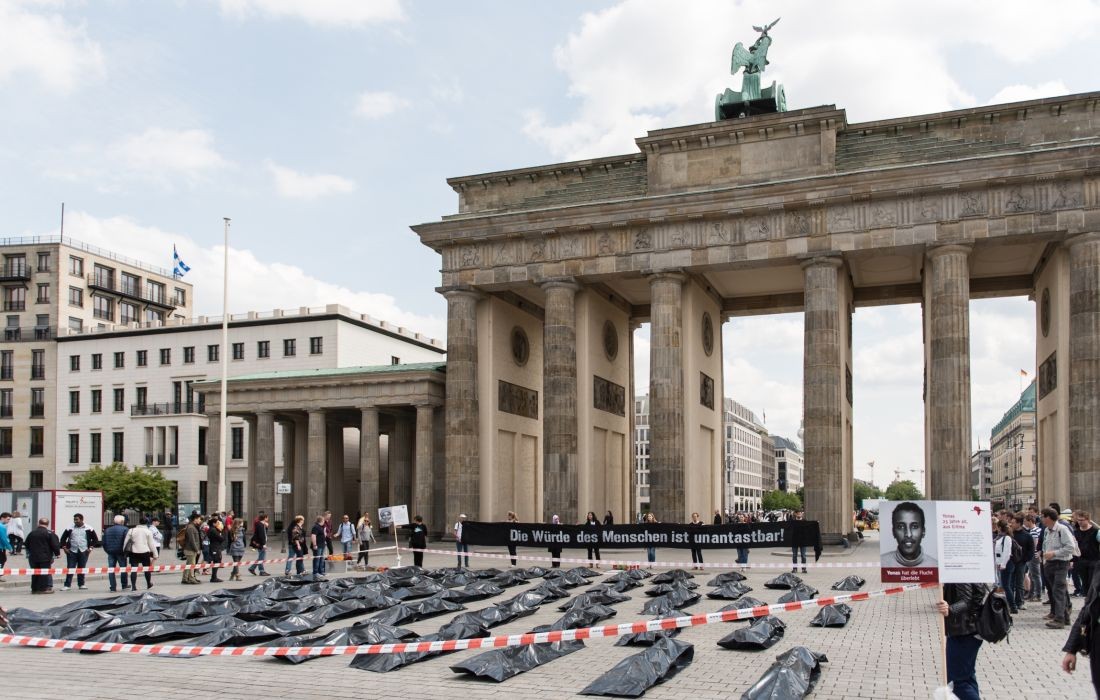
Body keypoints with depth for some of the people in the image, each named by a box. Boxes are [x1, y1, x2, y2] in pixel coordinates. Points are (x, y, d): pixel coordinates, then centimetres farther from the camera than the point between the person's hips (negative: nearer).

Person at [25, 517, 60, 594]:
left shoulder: (32, 533, 6)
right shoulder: (49, 533, -11)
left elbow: (26, 544, 13)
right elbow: (55, 545, -13)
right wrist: (57, 553, 2)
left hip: (33, 557, 5)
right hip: (45, 558, -5)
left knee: (35, 573, 14)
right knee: (44, 573, 2)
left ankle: (34, 588, 17)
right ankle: (43, 588, 0)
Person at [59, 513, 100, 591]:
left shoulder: (88, 529, 1)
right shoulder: (70, 529, 3)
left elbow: (95, 539, 7)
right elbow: (63, 538, 11)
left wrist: (90, 547, -1)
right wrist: (64, 548, 2)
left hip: (83, 552, 0)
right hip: (72, 552, 0)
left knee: (82, 569, 7)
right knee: (70, 568, -3)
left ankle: (81, 584, 16)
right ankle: (67, 585, 3)